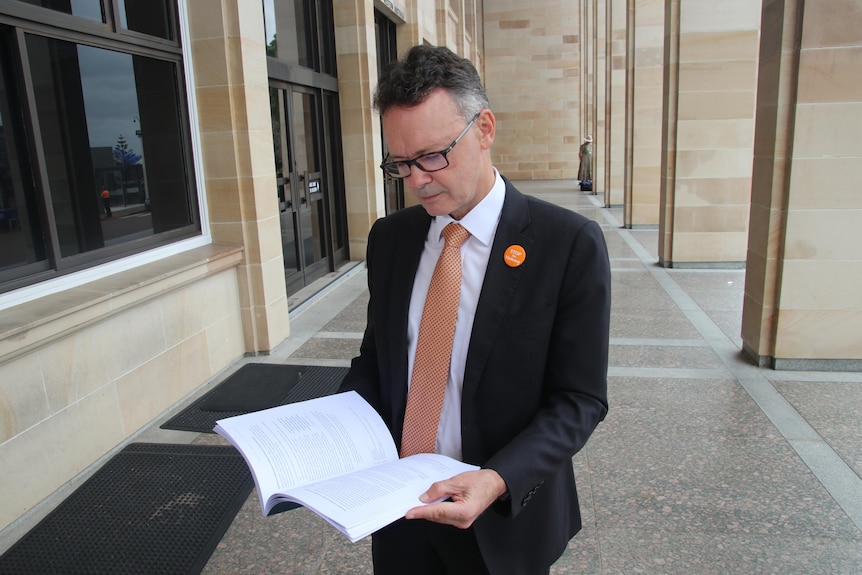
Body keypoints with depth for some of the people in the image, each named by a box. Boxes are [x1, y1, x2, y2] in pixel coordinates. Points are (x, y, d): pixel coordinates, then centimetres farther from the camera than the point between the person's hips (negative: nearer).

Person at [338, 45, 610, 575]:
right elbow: (375, 356, 7)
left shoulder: (570, 243, -16)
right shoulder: (389, 238, -2)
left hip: (505, 518, -3)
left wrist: (497, 481, -27)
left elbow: (579, 399, -14)